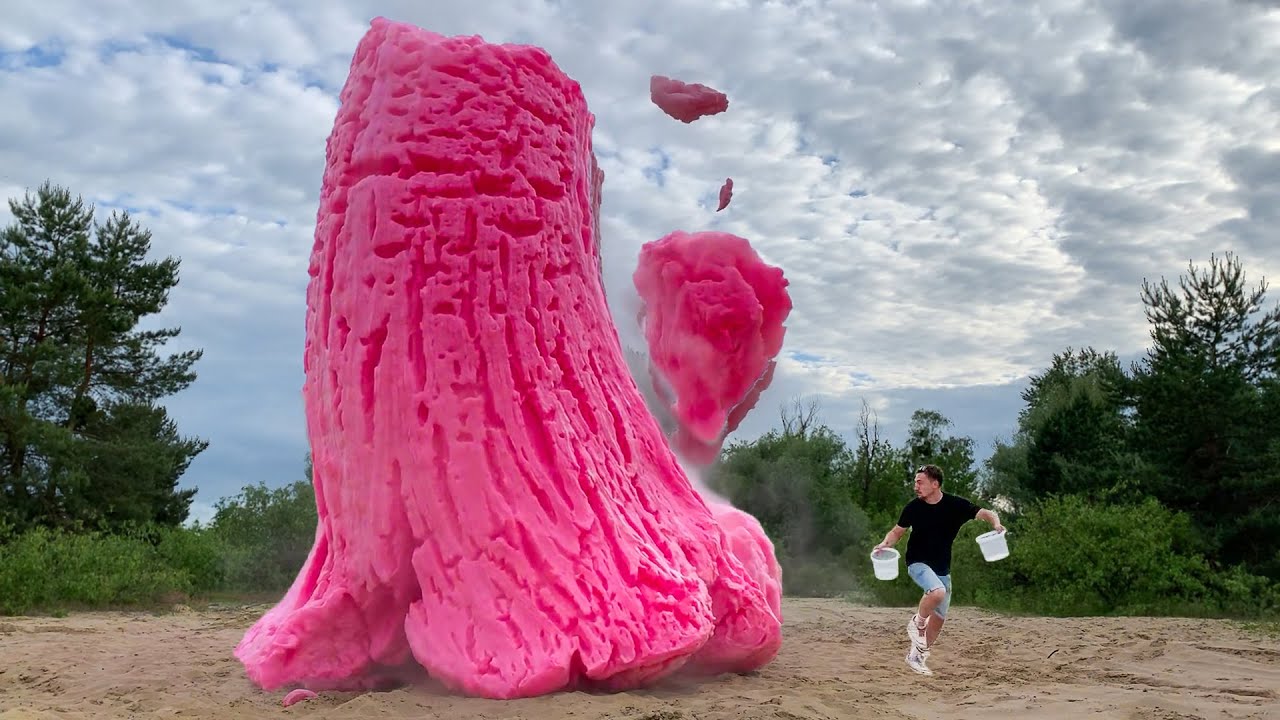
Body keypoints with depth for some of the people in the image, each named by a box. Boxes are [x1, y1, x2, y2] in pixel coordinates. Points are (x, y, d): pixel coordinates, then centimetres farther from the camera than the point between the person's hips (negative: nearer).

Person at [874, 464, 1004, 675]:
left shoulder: (956, 505, -9)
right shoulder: (913, 507, -8)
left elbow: (985, 513, -8)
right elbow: (897, 531, 3)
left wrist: (996, 524, -30)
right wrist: (886, 543, -17)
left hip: (942, 569, 3)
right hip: (918, 563, -3)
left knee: (939, 617, 9)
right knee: (937, 591, -33)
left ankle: (918, 655, 29)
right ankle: (917, 624, -6)